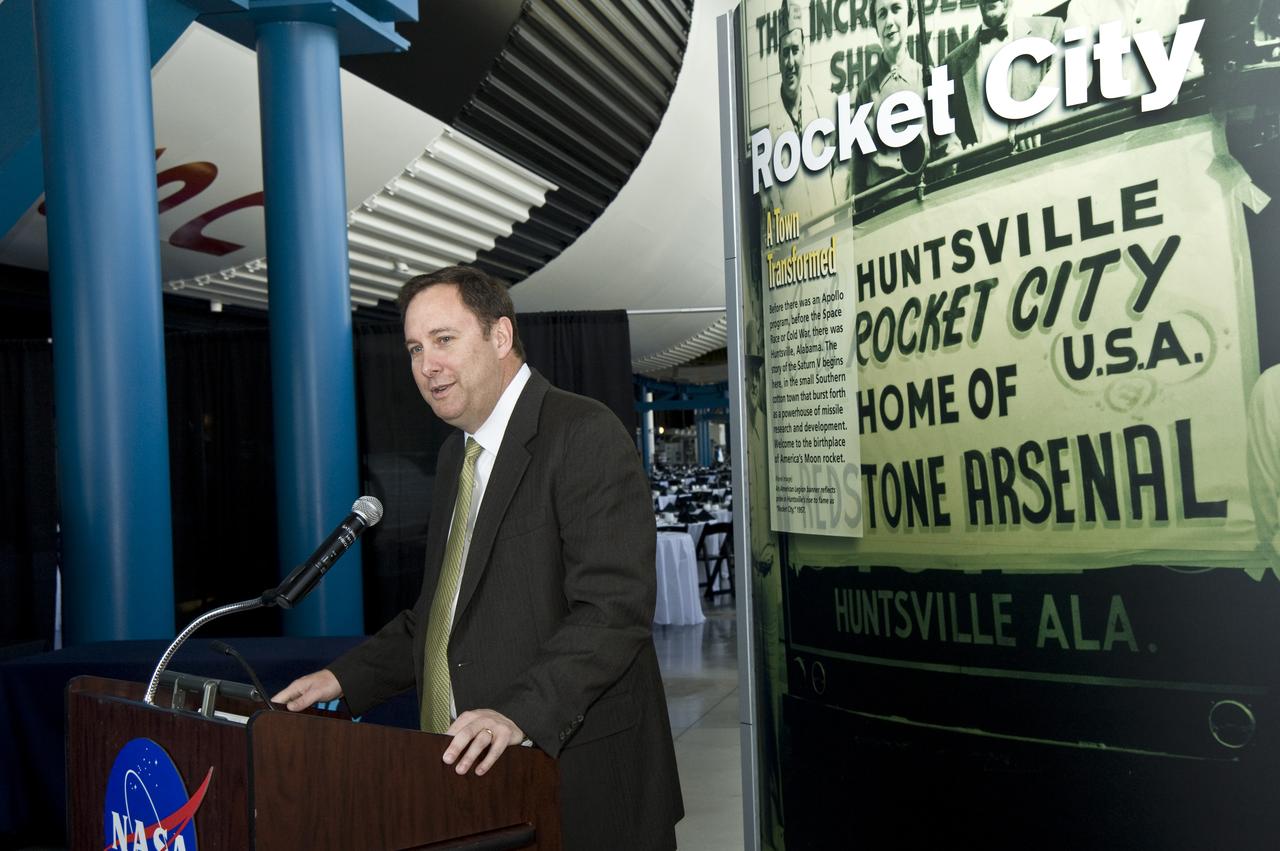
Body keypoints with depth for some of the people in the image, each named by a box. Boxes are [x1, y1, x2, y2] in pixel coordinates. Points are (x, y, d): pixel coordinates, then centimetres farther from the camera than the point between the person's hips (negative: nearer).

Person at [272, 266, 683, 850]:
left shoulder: (585, 435, -13)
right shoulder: (457, 455, 15)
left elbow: (615, 608, -22)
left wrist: (522, 713, -32)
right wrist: (346, 679, 8)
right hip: (474, 775, 8)